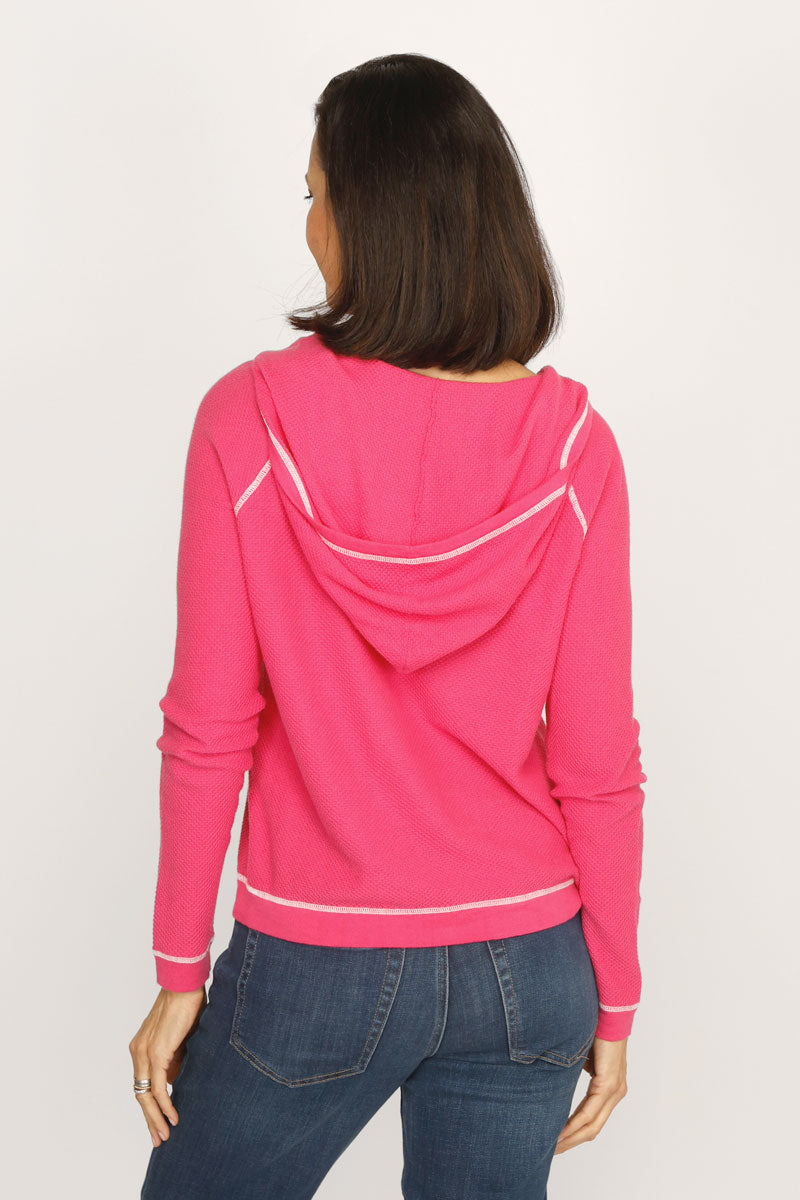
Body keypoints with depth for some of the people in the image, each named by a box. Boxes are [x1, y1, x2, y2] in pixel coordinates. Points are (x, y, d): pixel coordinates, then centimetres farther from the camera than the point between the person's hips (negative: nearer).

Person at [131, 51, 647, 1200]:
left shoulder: (249, 420, -14)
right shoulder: (571, 444, -11)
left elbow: (208, 729, -11)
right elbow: (597, 756, -8)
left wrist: (180, 975, 1)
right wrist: (615, 1000, 4)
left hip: (314, 965, -2)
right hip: (524, 963, 3)